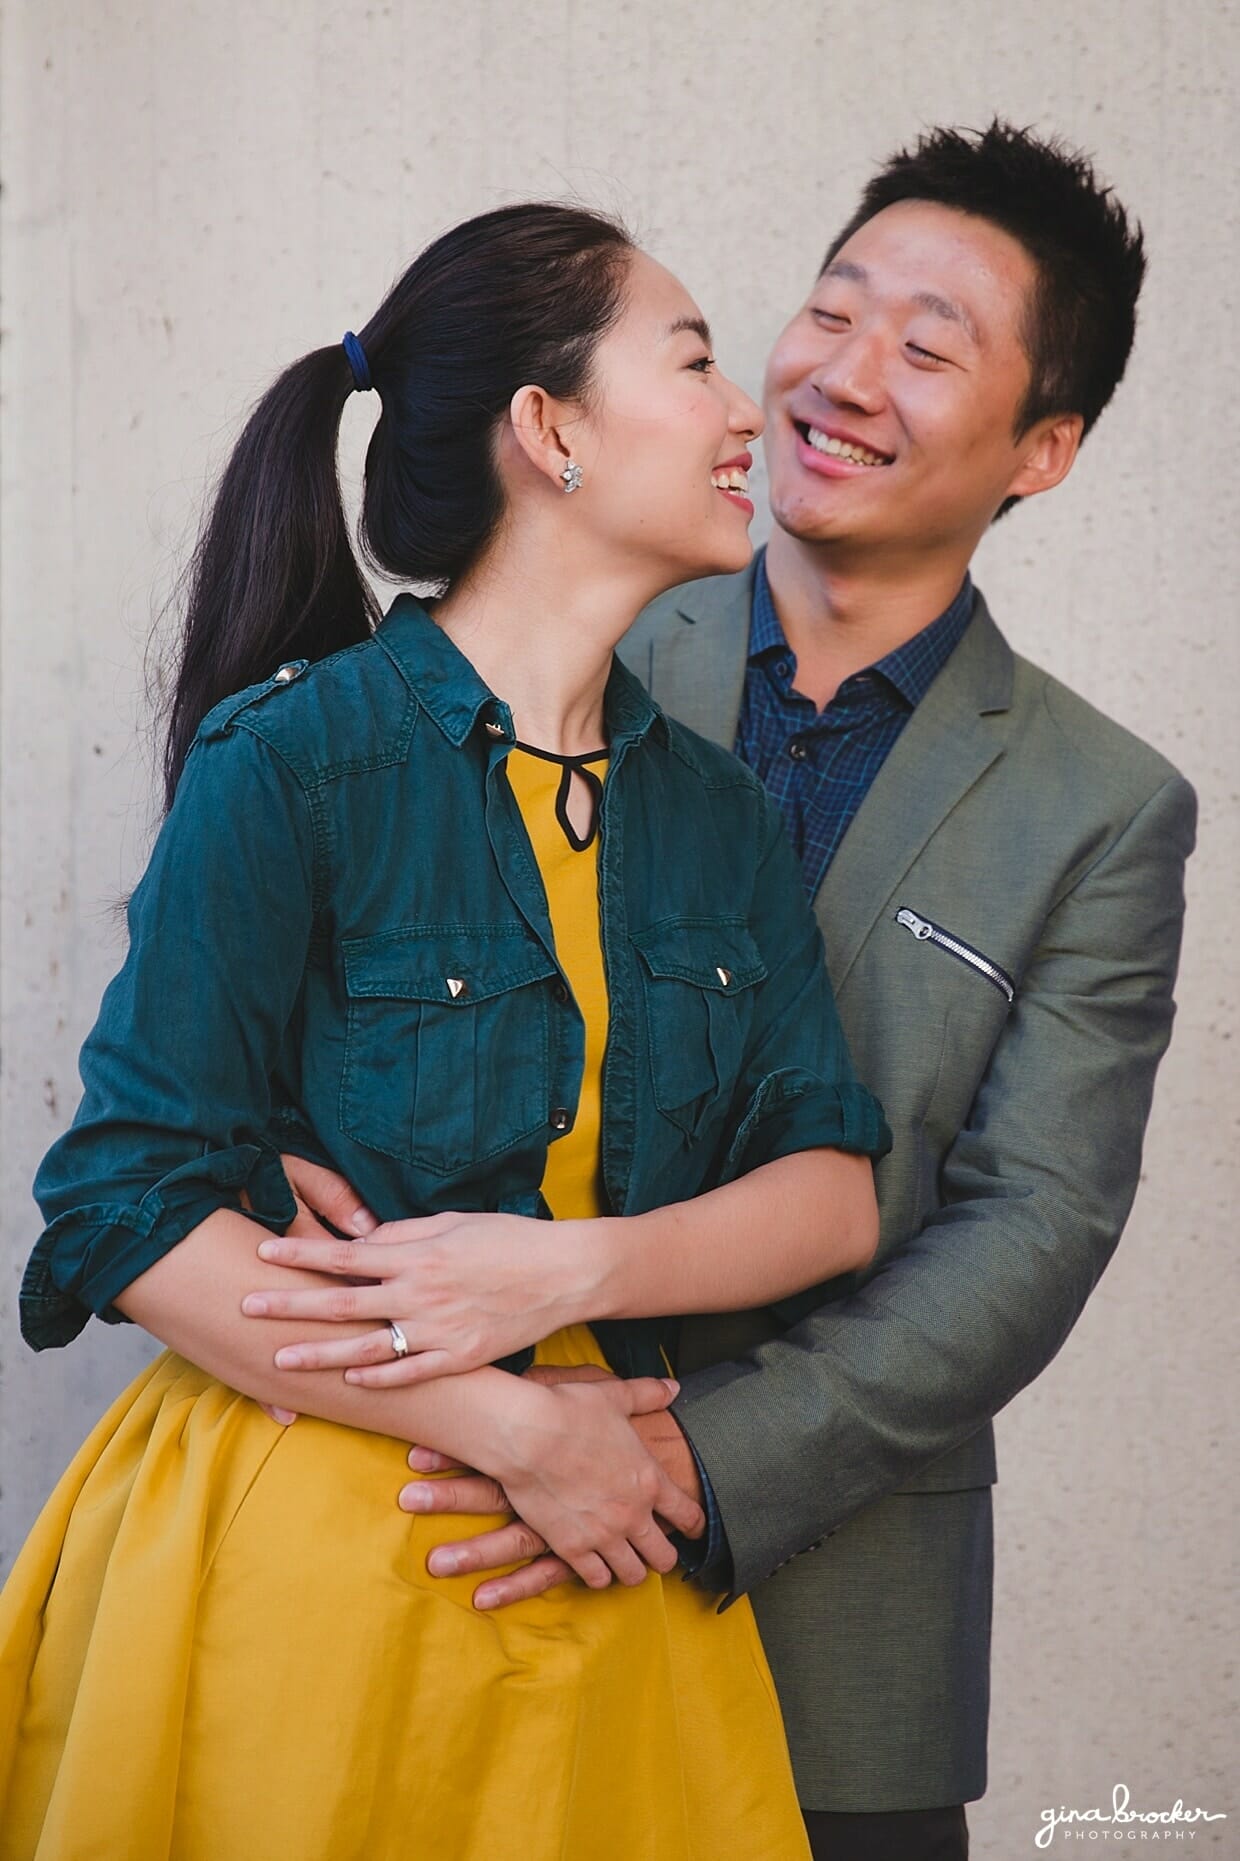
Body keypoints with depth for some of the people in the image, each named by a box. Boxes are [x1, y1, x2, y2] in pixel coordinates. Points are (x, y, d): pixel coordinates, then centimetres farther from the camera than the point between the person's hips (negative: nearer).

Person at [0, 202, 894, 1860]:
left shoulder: (722, 810, 7)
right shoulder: (294, 765, -11)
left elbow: (838, 1192, 2)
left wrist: (569, 1266, -17)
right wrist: (510, 1427, -16)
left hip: (610, 1561, 5)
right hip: (309, 1556, -5)